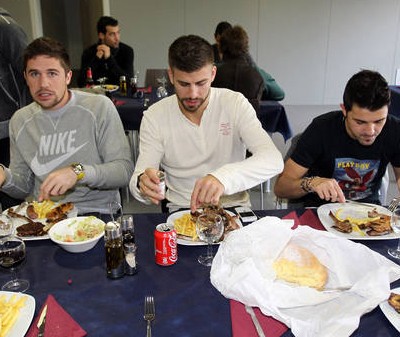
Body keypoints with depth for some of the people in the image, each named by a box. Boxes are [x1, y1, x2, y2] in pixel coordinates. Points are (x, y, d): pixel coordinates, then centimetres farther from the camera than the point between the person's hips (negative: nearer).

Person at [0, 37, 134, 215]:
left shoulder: (99, 107, -7)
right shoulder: (19, 121, 8)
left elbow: (125, 170, -11)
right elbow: (24, 187, 13)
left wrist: (78, 171, -25)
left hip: (95, 213, -4)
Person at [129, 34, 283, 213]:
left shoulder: (235, 103, -8)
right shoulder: (154, 116, -4)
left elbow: (273, 160, -20)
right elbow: (137, 181, -5)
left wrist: (224, 177, -38)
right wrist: (143, 183, -31)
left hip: (233, 206, -2)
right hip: (180, 211, 2)